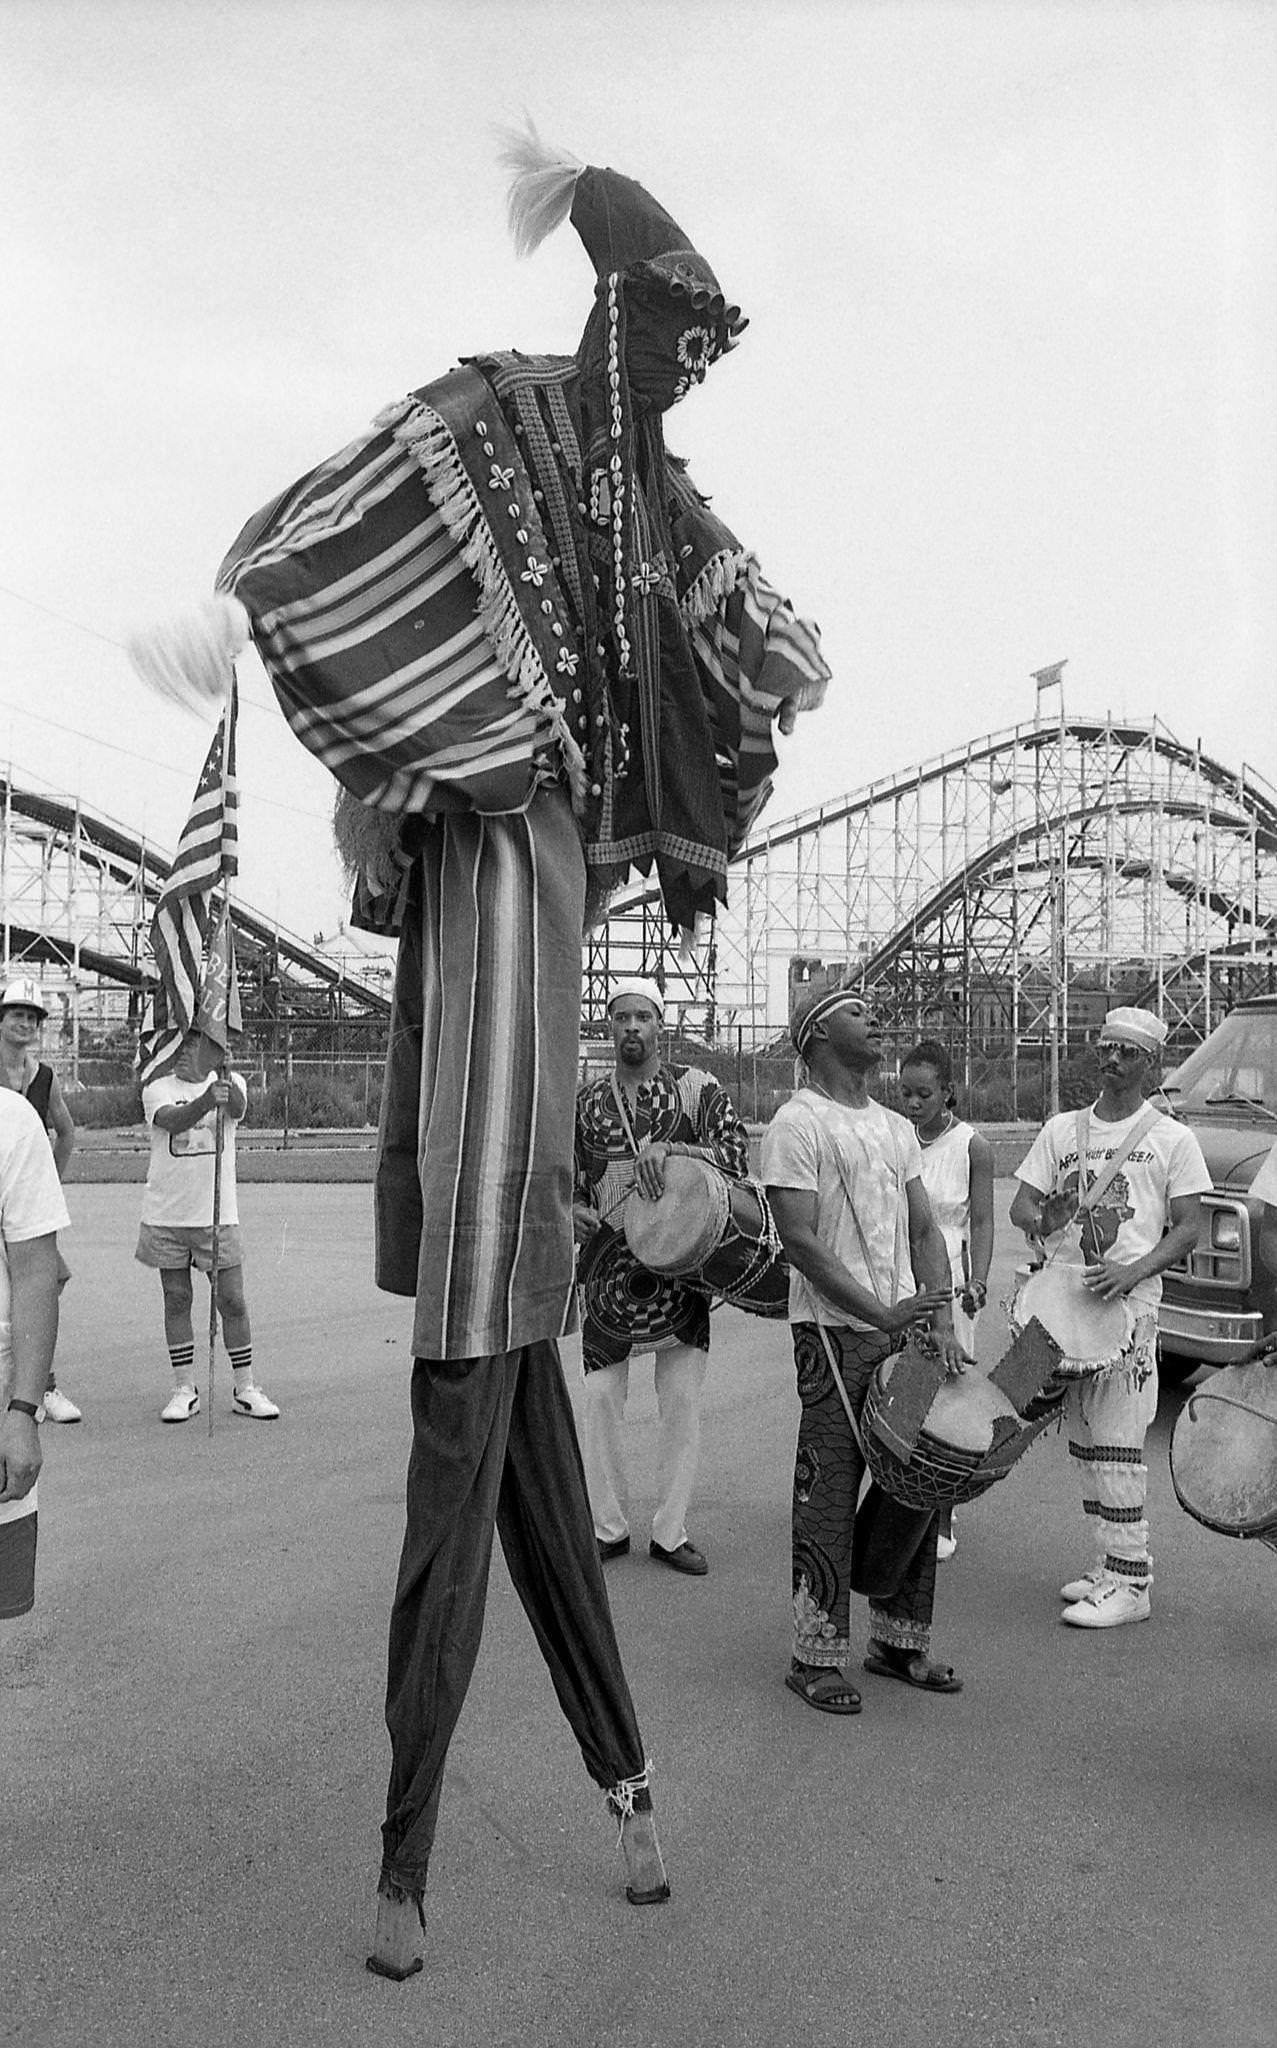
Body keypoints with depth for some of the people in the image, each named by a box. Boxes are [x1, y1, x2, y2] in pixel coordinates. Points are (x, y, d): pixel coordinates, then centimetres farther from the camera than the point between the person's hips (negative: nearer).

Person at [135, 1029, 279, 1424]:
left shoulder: (230, 1083, 2)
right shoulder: (158, 1088, 0)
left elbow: (238, 1107, -22)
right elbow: (173, 1121, -21)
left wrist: (222, 1071, -42)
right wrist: (206, 1098, -41)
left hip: (217, 1215, 0)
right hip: (166, 1215, 1)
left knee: (232, 1300, 2)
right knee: (176, 1299, 7)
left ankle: (244, 1387, 15)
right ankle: (184, 1388, 19)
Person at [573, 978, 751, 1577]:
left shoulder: (695, 1088, 0)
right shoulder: (586, 1102, 8)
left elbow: (737, 1155, -11)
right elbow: (566, 1181, 15)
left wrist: (669, 1148, -25)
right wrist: (573, 1211, -7)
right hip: (609, 1264, 2)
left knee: (681, 1399, 3)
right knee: (601, 1398, 1)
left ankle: (670, 1533, 17)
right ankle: (607, 1528, 17)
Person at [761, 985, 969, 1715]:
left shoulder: (896, 1128, 15)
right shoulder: (798, 1122, -9)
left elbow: (924, 1230, 14)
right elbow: (799, 1238, -16)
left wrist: (942, 1322, 0)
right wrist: (882, 1313, -20)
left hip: (906, 1328, 8)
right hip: (835, 1331, -7)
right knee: (830, 1494, -2)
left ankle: (900, 1641, 28)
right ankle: (817, 1658, 11)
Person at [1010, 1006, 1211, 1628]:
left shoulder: (1172, 1139, 2)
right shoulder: (1061, 1129, 14)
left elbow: (1188, 1229, -3)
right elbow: (1020, 1205, 12)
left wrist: (1132, 1271, -18)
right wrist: (1042, 1220, -11)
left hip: (1130, 1300, -5)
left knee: (1116, 1445, -7)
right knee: (1083, 1441, 10)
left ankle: (1130, 1583, 1)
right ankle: (1109, 1563, 22)